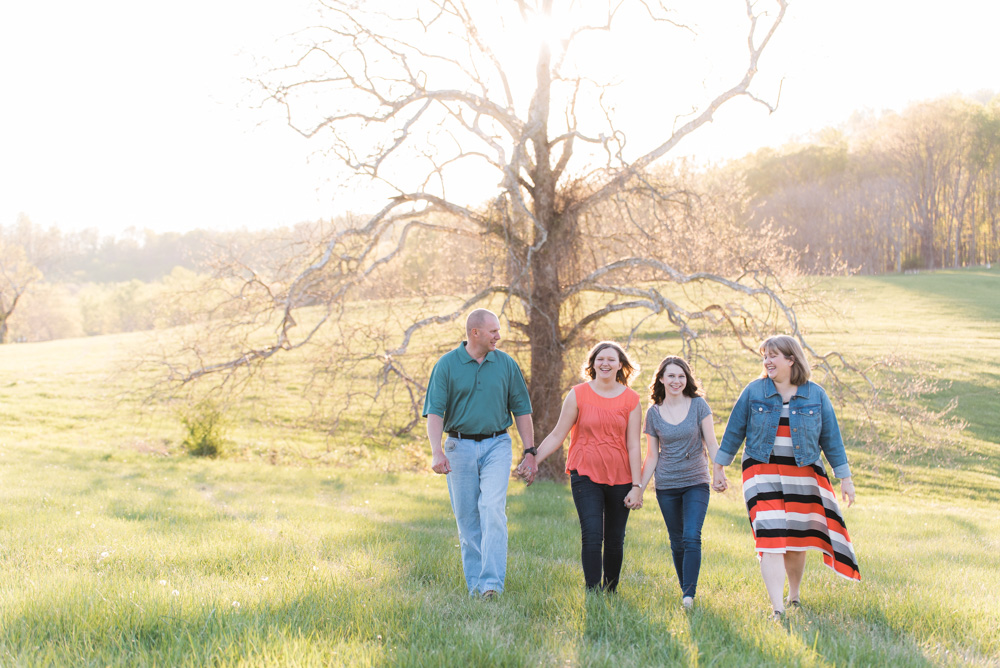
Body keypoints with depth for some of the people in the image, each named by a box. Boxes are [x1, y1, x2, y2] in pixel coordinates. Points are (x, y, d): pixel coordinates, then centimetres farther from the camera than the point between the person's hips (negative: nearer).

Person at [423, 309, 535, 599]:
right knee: (467, 517, 5)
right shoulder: (447, 365, -1)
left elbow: (521, 408, 10)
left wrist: (530, 450, 5)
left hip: (496, 446, 0)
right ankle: (474, 582, 15)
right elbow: (435, 411, -6)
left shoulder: (506, 364, 5)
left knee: (493, 511, -14)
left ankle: (492, 583, -16)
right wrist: (436, 452, -18)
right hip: (460, 447, 0)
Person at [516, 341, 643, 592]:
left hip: (620, 477, 2)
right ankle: (593, 592, -7)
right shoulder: (578, 395, 0)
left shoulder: (631, 399, 3)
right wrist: (533, 461, -3)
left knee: (615, 540, 6)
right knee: (592, 535, -13)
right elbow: (557, 435, 4)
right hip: (586, 475, -1)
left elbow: (633, 446, 2)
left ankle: (611, 592, 22)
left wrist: (636, 486, -2)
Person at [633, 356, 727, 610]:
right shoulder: (653, 413, 2)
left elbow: (711, 443, -1)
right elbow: (652, 456, 5)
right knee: (677, 542, 8)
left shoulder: (698, 405, -1)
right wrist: (639, 489, 0)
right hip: (666, 486, 2)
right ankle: (685, 589, 22)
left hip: (696, 483, -2)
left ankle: (689, 595, -14)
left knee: (692, 538, -15)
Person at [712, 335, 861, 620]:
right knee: (771, 541, -12)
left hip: (803, 474, 1)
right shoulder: (754, 392, 1)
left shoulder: (815, 395, 2)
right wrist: (719, 466, 9)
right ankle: (777, 610, -14)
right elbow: (734, 431, 7)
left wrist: (844, 477, 5)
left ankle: (794, 597, 34)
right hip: (763, 473, -1)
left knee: (797, 541, 11)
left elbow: (831, 438, 6)